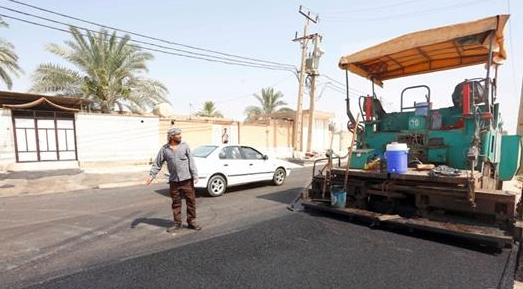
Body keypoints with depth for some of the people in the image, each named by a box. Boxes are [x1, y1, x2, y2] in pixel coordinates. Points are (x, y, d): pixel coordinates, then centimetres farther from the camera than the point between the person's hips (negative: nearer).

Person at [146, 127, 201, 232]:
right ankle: (177, 224, 23)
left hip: (187, 179, -1)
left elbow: (191, 161, -4)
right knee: (176, 203, 10)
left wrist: (195, 176, -10)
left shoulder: (184, 145, -1)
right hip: (174, 181, 1)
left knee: (191, 201, 4)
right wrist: (151, 175, -4)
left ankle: (191, 222, 18)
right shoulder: (164, 149, 2)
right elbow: (157, 164, 7)